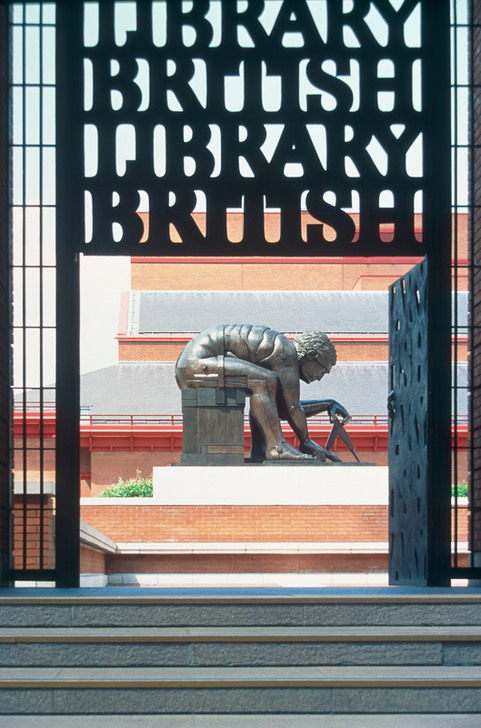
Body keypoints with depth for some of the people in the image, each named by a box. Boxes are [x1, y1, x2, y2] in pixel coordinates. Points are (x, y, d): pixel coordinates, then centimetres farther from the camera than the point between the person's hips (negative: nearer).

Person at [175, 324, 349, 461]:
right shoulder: (287, 351, -10)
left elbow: (284, 409, 28)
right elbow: (292, 407, -10)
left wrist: (328, 404, 27)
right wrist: (306, 442, 1)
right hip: (196, 363, -11)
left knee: (263, 397, 15)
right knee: (265, 381, -19)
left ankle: (259, 452, 4)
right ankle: (276, 446, -19)